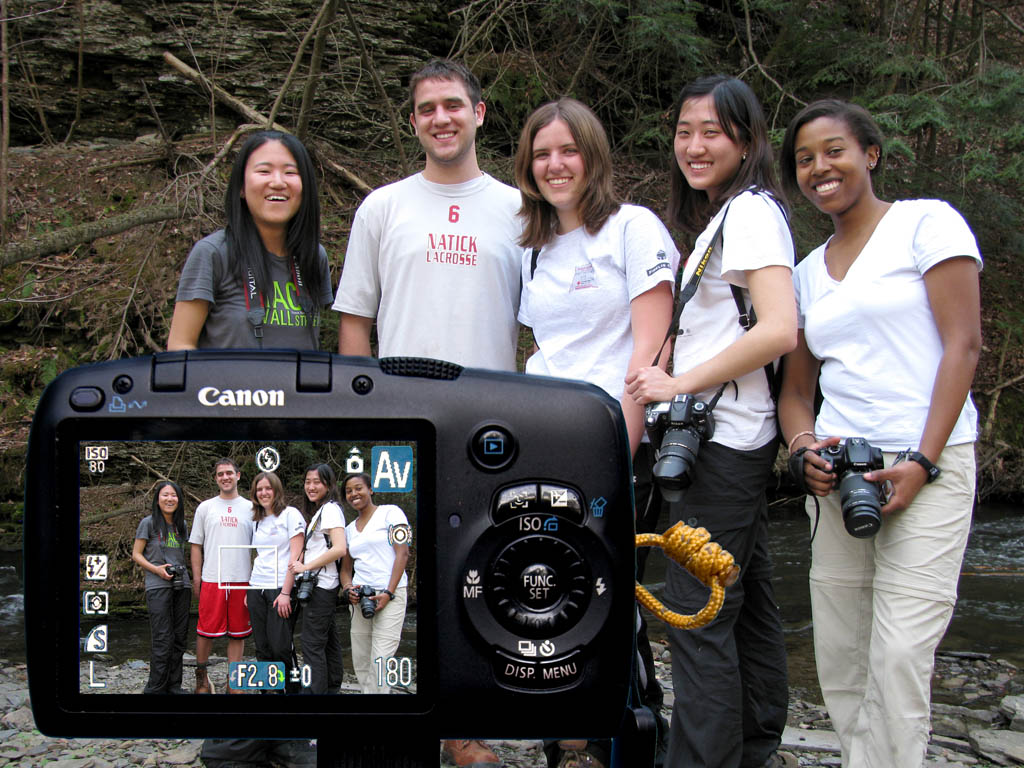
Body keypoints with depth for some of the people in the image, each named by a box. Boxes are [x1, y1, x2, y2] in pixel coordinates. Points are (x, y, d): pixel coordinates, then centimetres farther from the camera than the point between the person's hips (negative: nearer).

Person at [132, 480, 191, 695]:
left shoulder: (181, 525, 14)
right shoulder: (149, 523, 0)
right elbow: (136, 554, 1)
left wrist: (181, 571, 7)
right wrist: (156, 569, -13)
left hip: (181, 584, 5)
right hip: (158, 586, -5)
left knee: (180, 637, 6)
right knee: (162, 639, -9)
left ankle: (174, 685, 16)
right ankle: (156, 688, -1)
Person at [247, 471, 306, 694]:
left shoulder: (290, 514, -3)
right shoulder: (257, 521, 16)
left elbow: (296, 556, -10)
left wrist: (286, 593, -15)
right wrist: (249, 589, 11)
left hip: (281, 589, -6)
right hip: (257, 590, 6)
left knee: (281, 647, -10)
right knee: (263, 649, 5)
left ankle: (294, 689, 4)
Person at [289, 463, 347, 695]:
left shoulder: (330, 509, -12)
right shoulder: (318, 511, 18)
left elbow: (339, 549, -23)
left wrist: (306, 567, -17)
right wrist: (301, 560, 5)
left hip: (321, 586, -10)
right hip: (317, 585, 10)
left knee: (312, 645, -9)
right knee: (328, 640, 14)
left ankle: (314, 690, -7)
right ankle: (332, 687, 21)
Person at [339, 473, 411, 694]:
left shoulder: (390, 512, 0)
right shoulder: (349, 529, 18)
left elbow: (402, 553, -7)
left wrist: (389, 593, -14)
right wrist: (348, 589, -3)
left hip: (390, 595, -6)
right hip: (359, 597, 6)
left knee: (380, 659, -12)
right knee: (360, 659, 4)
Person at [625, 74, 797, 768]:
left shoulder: (751, 211, -10)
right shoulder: (720, 217, 20)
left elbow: (779, 331, -22)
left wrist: (681, 383, -18)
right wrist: (675, 382, 8)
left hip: (724, 435, -10)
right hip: (730, 438, 10)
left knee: (698, 613, -7)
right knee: (747, 601, 16)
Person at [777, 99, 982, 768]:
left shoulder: (927, 222, 1)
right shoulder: (808, 271, 17)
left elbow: (963, 344, -6)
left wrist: (923, 462, -14)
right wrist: (804, 445, -4)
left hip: (926, 470, -5)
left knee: (898, 656, -11)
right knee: (838, 656, 4)